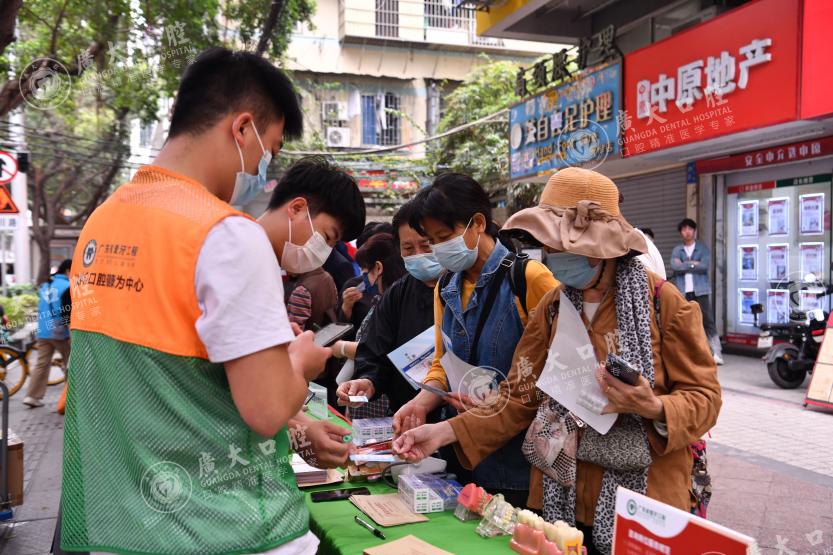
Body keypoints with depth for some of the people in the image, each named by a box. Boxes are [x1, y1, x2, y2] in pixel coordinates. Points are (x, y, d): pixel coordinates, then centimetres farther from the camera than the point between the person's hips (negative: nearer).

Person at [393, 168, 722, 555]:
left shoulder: (664, 304, -10)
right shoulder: (551, 307, 2)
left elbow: (704, 398, -7)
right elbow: (521, 396, 0)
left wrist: (655, 407, -27)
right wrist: (447, 431, -10)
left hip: (642, 505, -3)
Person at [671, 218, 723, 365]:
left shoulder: (703, 248, 6)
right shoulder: (677, 250, 11)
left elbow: (705, 266, -10)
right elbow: (674, 266, -7)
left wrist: (685, 265, -6)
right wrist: (693, 264, -10)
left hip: (700, 290, -2)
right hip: (683, 291, 2)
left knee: (708, 321, -6)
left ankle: (716, 353, -6)